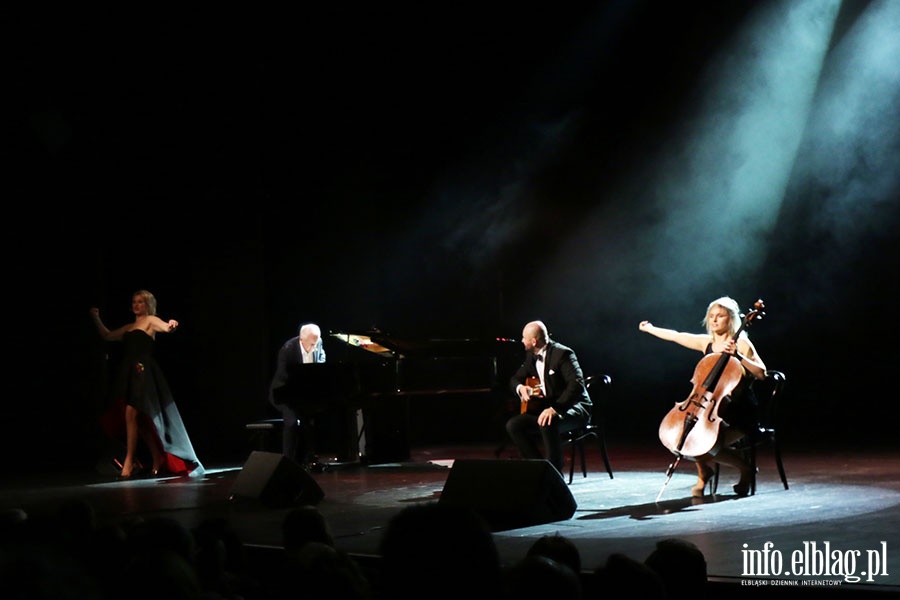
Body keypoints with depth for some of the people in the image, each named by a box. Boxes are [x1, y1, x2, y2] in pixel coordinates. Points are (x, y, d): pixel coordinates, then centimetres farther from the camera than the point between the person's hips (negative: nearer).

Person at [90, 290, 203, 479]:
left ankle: (129, 462, -18)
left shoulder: (151, 320, 4)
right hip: (128, 372, 7)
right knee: (142, 420, 5)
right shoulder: (128, 327, 24)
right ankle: (158, 461, 11)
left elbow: (166, 328, -14)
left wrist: (171, 325, -37)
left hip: (143, 370, -7)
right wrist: (96, 319, 22)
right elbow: (108, 336, 31)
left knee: (131, 413, -18)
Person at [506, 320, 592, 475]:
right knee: (513, 425, -11)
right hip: (544, 407, 8)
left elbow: (577, 385, -29)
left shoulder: (563, 353, -17)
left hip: (572, 407, -8)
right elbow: (515, 379, 19)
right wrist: (520, 388, -8)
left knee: (548, 423, -39)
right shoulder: (531, 355, 9)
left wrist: (554, 409, -39)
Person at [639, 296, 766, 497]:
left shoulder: (741, 344, -7)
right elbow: (676, 336, 23)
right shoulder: (706, 342, 9)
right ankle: (704, 473, 12)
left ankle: (745, 469, 3)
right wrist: (650, 328, 34)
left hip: (739, 414, -6)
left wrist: (737, 355, -27)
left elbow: (761, 373, -17)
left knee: (709, 446, -26)